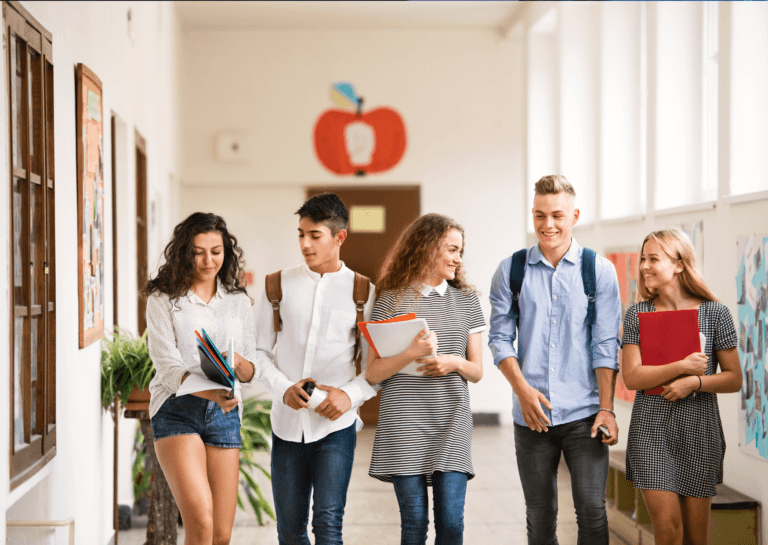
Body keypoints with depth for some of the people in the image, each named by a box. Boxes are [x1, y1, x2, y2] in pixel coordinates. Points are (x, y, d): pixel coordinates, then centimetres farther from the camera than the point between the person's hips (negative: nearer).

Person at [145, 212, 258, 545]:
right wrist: (211, 392, -27)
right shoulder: (163, 299, 0)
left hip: (224, 414, 4)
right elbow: (168, 366, -10)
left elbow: (251, 372, 10)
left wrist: (236, 362, -14)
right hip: (177, 409, -4)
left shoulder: (238, 301, 11)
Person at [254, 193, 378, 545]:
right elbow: (260, 351, 8)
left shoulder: (361, 291, 2)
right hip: (287, 424, 3)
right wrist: (283, 389, -10)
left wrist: (351, 394, -14)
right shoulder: (279, 286, 7)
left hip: (336, 426, -2)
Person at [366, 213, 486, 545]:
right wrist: (410, 355, -16)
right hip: (404, 425, -2)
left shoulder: (465, 299, 12)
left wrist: (454, 363, -8)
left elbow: (477, 371, 13)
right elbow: (372, 374, 1)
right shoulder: (392, 300, 3)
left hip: (451, 424, 2)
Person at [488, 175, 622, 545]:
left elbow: (606, 345, 0)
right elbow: (500, 338, 5)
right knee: (539, 515, 7)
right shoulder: (511, 271, 5)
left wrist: (606, 408, -7)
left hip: (584, 415, -1)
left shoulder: (599, 270, 2)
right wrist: (523, 389, -9)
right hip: (531, 416, 1)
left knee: (591, 509, -6)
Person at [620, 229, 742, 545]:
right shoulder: (638, 314, 3)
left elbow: (734, 379, 1)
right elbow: (631, 377, -6)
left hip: (699, 426, 0)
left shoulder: (714, 313, -1)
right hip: (651, 427, 0)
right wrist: (681, 367, -16)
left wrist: (695, 382, -16)